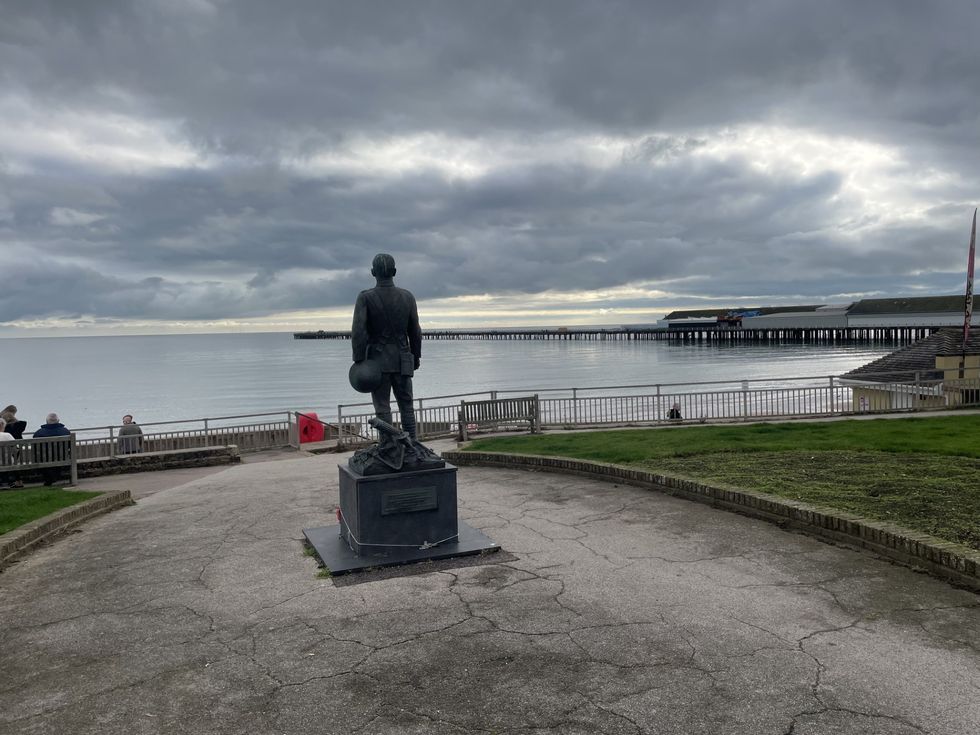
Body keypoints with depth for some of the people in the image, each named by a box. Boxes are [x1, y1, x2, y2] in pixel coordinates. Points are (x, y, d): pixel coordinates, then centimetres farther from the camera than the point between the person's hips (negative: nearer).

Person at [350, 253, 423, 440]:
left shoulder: (365, 297, -7)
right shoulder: (407, 296, 1)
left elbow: (358, 331, -16)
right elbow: (415, 331, 5)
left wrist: (359, 361, -11)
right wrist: (416, 356, 15)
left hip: (378, 361, -2)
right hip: (403, 361, 2)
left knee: (382, 407, 2)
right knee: (406, 405, 10)